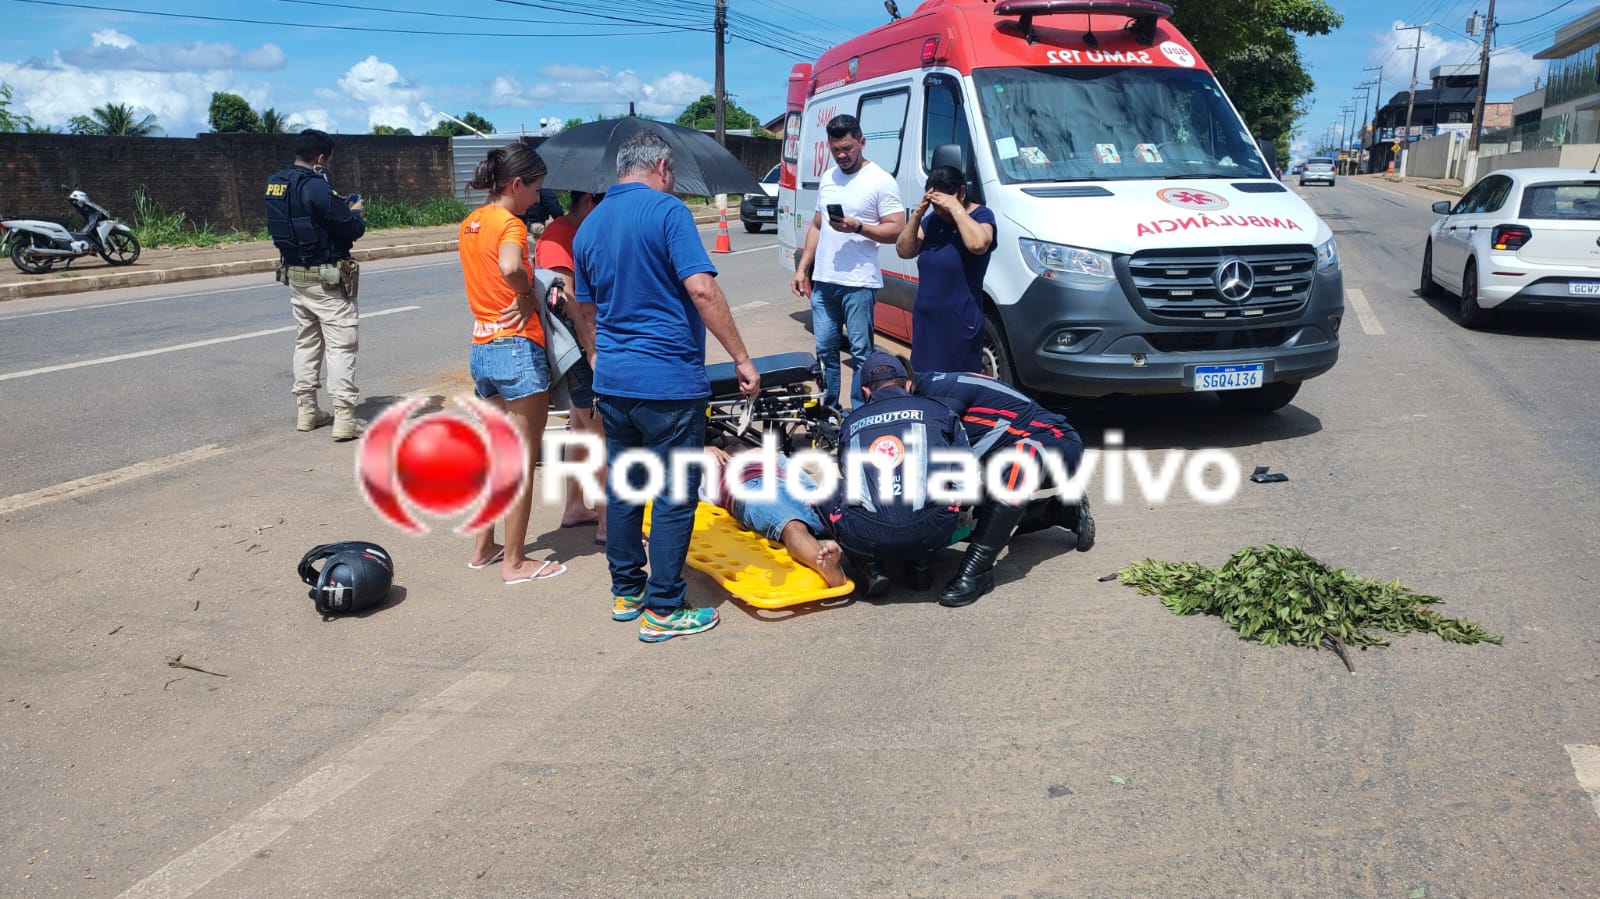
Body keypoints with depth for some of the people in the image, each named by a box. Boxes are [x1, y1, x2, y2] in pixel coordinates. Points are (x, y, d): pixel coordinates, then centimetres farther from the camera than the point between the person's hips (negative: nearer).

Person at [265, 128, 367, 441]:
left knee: (306, 342, 17)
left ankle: (307, 411, 22)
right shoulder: (316, 186, -19)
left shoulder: (275, 183, 6)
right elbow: (352, 229, -18)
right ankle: (344, 418, -8)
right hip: (326, 280, -8)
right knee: (341, 346, -4)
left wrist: (339, 208, 10)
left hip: (295, 275, 8)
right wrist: (356, 213, 4)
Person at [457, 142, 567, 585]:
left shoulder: (470, 223, 12)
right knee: (523, 463, 1)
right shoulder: (510, 224, -15)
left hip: (482, 349, 9)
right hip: (518, 349, -9)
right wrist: (527, 289, -17)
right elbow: (510, 268, -35)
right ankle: (514, 562, 9)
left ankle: (484, 547, 29)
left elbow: (487, 276, 11)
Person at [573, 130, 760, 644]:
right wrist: (741, 359, -16)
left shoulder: (588, 227, 12)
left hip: (612, 382, 7)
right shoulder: (666, 210, -10)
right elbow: (701, 289, -19)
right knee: (674, 498, 1)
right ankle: (663, 610, 7)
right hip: (669, 381, -7)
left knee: (622, 488, 17)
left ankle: (625, 591, 27)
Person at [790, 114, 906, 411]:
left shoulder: (880, 180, -7)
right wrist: (802, 269, 15)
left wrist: (857, 227, -23)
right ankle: (828, 408, 22)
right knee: (825, 349, 12)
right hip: (822, 282, 7)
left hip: (859, 284, -7)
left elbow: (896, 230, -11)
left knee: (860, 352, -1)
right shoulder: (828, 178, 14)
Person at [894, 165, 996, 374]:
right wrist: (917, 214, -5)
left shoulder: (980, 215, -5)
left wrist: (955, 208, -19)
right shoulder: (932, 220, 11)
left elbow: (978, 244, -26)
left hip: (960, 323, -6)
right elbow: (904, 251, 5)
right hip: (925, 320, 6)